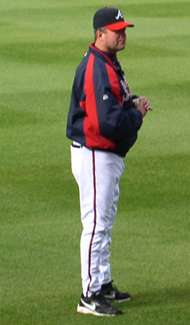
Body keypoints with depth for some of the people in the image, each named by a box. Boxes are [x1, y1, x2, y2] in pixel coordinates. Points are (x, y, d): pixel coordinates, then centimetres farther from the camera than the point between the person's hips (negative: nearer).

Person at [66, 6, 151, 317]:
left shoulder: (110, 63, 11)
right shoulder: (96, 69, -23)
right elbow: (107, 122, -30)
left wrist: (132, 104, 2)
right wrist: (137, 113, -15)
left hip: (109, 156, 11)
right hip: (95, 157, -11)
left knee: (104, 224, 19)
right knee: (96, 225, -6)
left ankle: (104, 285, 31)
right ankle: (90, 296, -2)